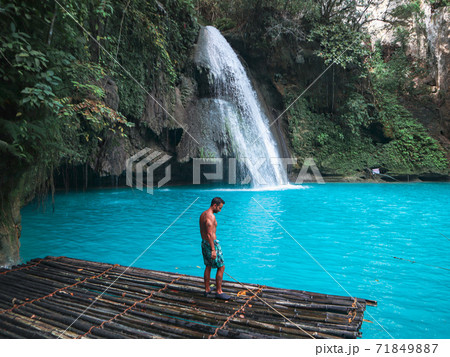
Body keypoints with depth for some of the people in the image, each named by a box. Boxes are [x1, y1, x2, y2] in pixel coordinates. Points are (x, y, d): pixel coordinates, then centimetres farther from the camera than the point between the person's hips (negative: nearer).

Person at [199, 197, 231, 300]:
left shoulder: (203, 214, 10)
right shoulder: (211, 216, -20)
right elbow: (209, 234, -24)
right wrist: (213, 250, -24)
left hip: (204, 242, 10)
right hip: (211, 243, -10)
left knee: (208, 267, 18)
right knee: (221, 267, 0)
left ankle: (207, 290, 27)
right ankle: (219, 292, 7)